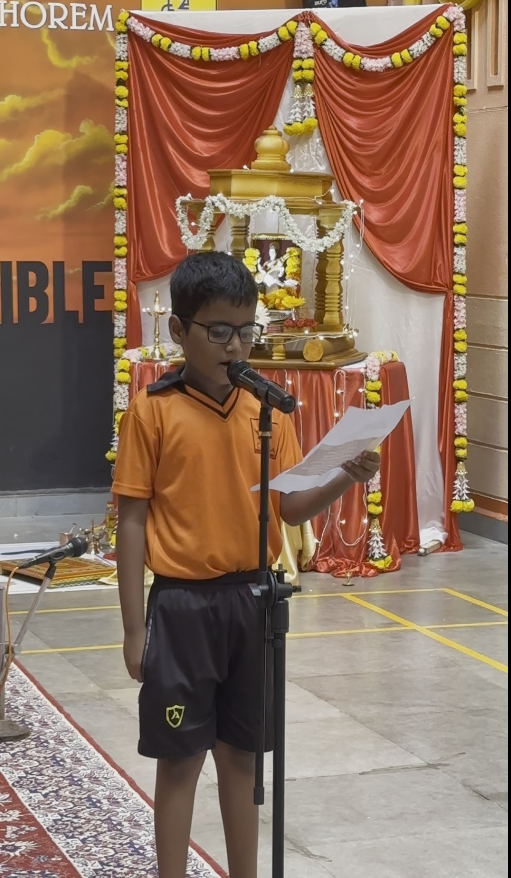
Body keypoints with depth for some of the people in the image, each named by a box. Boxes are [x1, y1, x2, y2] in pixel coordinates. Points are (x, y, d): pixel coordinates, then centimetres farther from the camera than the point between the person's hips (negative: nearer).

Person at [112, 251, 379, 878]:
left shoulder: (268, 410, 3)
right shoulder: (151, 410, -8)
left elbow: (290, 509, 3)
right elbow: (132, 521, -7)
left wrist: (344, 480, -17)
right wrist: (134, 627, -8)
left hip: (252, 600, 4)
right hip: (182, 604, -4)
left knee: (240, 753, 15)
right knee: (180, 758, 5)